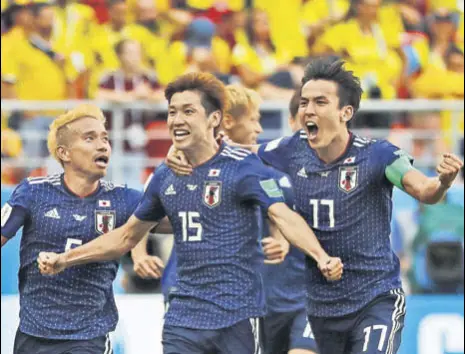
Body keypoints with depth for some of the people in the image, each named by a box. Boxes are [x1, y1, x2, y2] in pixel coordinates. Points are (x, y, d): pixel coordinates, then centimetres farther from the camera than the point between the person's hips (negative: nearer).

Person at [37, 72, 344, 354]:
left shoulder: (243, 167, -8)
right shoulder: (166, 178, 10)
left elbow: (284, 216, -20)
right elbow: (127, 237, 23)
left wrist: (321, 257, -38)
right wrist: (64, 260, 21)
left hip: (237, 317, -5)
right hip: (184, 318, 5)